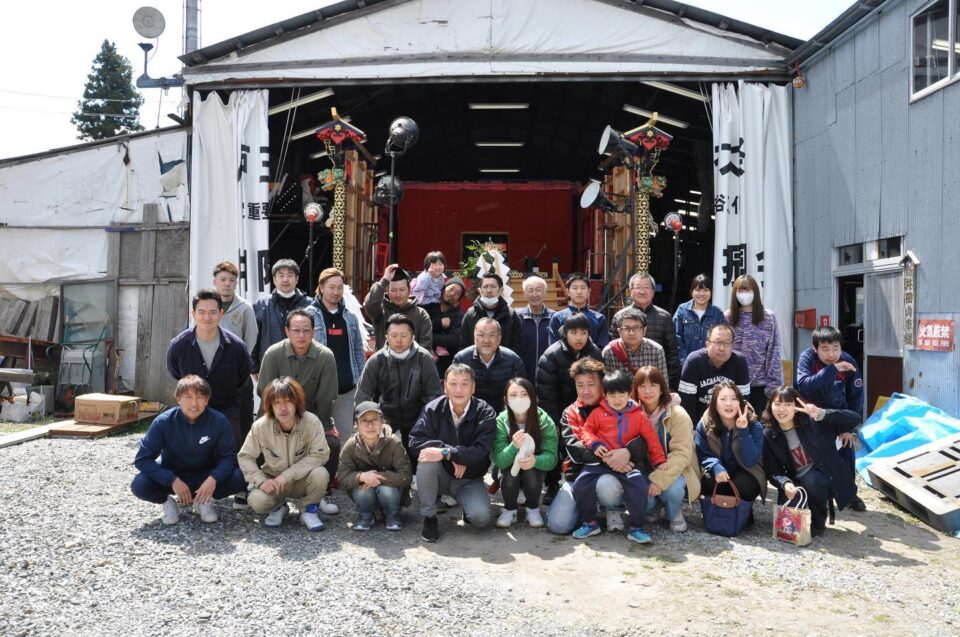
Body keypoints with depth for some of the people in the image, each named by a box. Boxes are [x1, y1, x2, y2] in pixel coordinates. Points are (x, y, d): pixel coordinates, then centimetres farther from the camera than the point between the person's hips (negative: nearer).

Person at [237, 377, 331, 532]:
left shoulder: (312, 422, -22)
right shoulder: (260, 426, -18)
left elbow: (320, 454, -24)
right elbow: (245, 456, -8)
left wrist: (287, 475, -28)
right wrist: (261, 480, -24)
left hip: (302, 480, -1)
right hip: (273, 481, 1)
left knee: (320, 474, -32)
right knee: (257, 501, -29)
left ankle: (308, 510, -2)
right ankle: (278, 507, 9)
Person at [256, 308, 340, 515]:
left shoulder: (325, 356, -14)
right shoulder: (273, 354, -14)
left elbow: (325, 400, -10)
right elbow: (266, 396, -11)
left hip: (314, 416, 0)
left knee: (332, 444, -22)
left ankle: (324, 493, 1)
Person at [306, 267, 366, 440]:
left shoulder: (350, 317, 12)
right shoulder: (309, 315, -4)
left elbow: (358, 349, 15)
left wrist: (361, 380, 10)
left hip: (347, 388, 5)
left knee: (345, 435, 10)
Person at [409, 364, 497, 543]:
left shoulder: (486, 413, -15)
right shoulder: (433, 409, -12)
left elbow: (481, 451, -25)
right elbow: (415, 441, -20)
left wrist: (446, 452, -36)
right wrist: (454, 455, -28)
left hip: (469, 480, -1)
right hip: (441, 475, 1)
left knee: (480, 518, -26)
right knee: (426, 457, -31)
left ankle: (470, 502, 13)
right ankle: (429, 518, -12)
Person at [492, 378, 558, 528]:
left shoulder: (545, 421, -21)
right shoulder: (501, 422, -21)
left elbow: (551, 457, -25)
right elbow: (499, 461, -25)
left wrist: (535, 460, -47)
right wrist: (514, 446, -46)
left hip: (535, 469, 0)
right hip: (510, 472, 0)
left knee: (531, 473, -31)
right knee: (509, 472, -31)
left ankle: (533, 509, -2)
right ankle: (509, 510, -2)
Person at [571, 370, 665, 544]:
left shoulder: (638, 415, 6)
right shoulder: (599, 413, 6)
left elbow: (651, 439, 8)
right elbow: (587, 429, 9)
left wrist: (660, 461, 3)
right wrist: (594, 444, -11)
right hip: (601, 459, 1)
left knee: (639, 486, -25)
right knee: (580, 485, -14)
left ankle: (636, 527, -4)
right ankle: (589, 523, 8)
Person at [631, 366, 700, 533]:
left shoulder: (677, 415, -13)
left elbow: (681, 454, -19)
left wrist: (660, 479, -31)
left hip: (673, 471, -2)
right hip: (644, 471, 2)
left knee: (671, 488, -36)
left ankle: (674, 513, 2)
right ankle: (649, 510, 9)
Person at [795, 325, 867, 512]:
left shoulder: (848, 362, -18)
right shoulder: (807, 358, -26)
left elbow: (856, 396, -10)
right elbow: (803, 387, -43)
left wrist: (851, 427, -14)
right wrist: (832, 369, -48)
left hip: (838, 411, 2)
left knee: (847, 450, -7)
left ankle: (850, 493, 12)